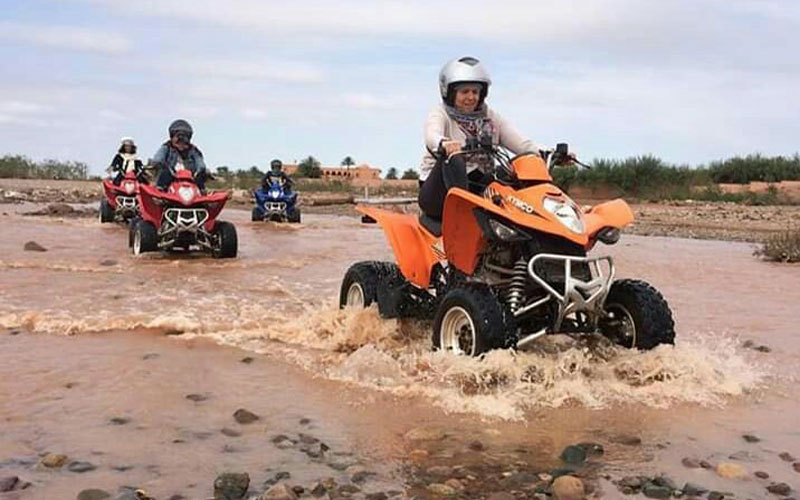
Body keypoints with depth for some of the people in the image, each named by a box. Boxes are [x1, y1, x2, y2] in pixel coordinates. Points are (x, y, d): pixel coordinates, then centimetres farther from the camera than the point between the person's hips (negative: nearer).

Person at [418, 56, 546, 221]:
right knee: (453, 157, -34)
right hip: (441, 190, -4)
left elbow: (521, 143, 4)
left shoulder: (490, 118, 16)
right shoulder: (440, 113, 3)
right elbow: (432, 136, -21)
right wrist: (444, 144, -45)